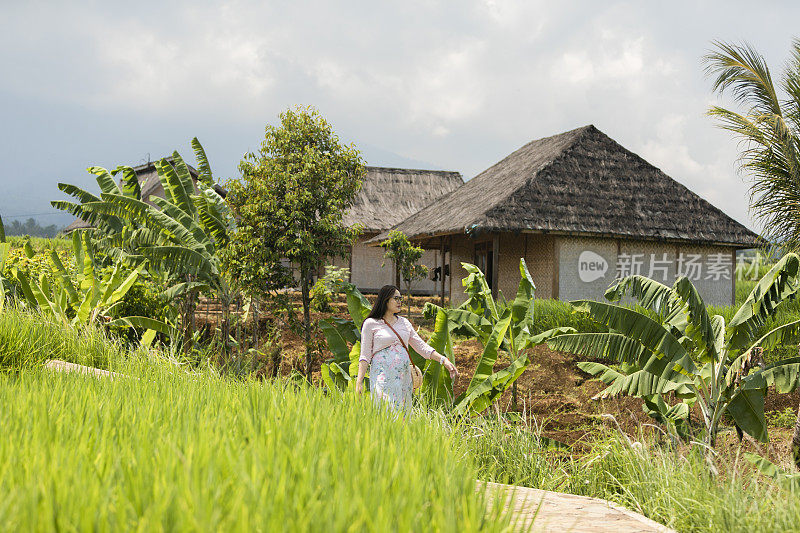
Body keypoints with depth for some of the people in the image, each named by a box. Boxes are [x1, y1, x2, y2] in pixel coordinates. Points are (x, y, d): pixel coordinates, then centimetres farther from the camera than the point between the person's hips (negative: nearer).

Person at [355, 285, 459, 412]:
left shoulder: (404, 323, 16)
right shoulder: (371, 324, 3)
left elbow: (422, 347, 16)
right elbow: (365, 355, 1)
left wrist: (443, 360, 4)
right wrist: (359, 381, -8)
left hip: (403, 377, 5)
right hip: (383, 375, -5)